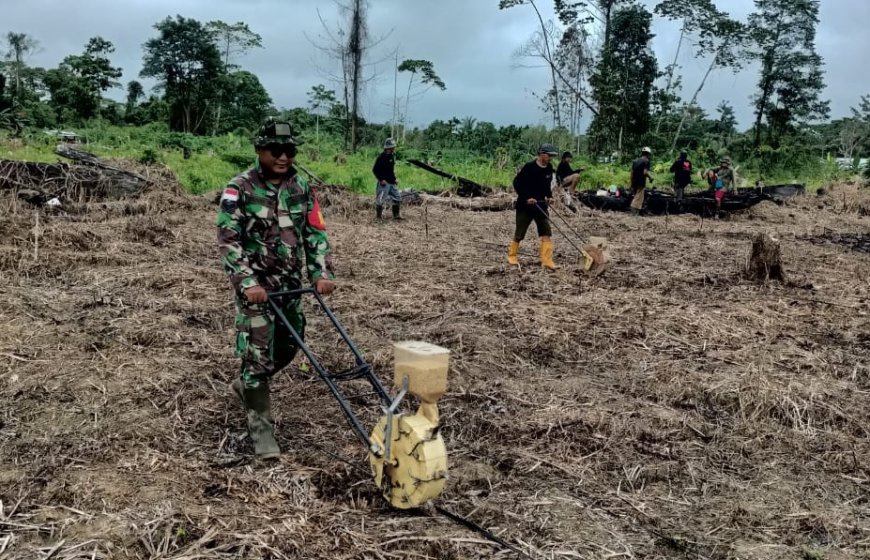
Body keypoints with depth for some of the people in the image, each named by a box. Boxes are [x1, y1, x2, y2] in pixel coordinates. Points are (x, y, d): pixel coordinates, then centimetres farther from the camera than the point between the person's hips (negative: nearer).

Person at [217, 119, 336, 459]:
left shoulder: (301, 188, 4)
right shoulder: (240, 189, -10)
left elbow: (315, 234, 4)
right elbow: (228, 240, -15)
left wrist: (322, 274, -9)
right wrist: (248, 282, -25)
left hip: (290, 282, 6)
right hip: (255, 284, -5)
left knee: (287, 347, 16)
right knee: (258, 352, -7)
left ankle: (246, 385, 42)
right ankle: (261, 428, 2)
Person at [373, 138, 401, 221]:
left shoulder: (392, 156, 11)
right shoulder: (382, 157, -15)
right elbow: (375, 170, -15)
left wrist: (395, 179, 14)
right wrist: (381, 179, -19)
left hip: (391, 183, 9)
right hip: (384, 183, -8)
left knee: (397, 199, 12)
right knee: (381, 199, -6)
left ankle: (396, 215, 23)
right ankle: (378, 216, 5)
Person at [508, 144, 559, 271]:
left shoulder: (549, 168, 2)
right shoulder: (529, 167, -17)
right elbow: (517, 183, -14)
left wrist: (549, 196, 3)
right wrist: (526, 198, -20)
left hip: (541, 204, 5)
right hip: (525, 205, -5)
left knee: (546, 233, -5)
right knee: (519, 233, 7)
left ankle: (547, 260, -5)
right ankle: (512, 255, 26)